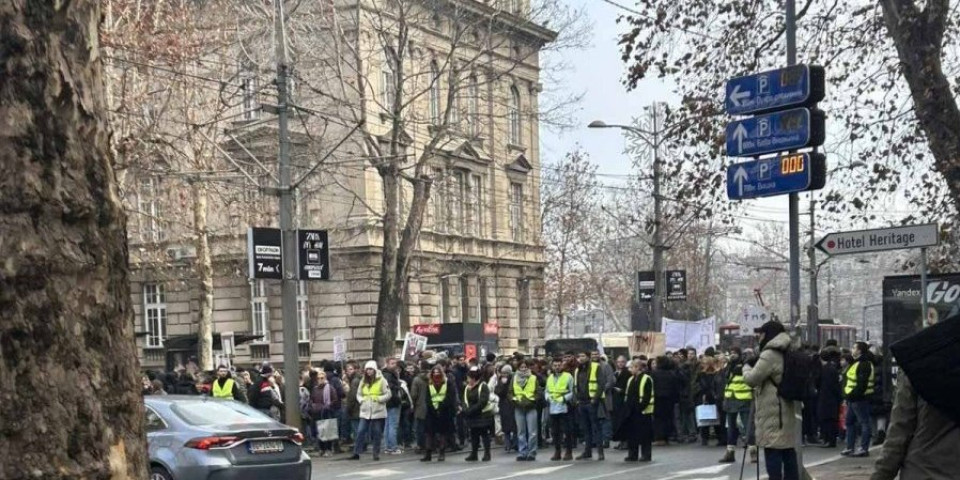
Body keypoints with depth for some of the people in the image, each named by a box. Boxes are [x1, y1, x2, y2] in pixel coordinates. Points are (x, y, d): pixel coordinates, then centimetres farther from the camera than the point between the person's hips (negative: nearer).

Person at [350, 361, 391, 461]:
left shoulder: (381, 380, -4)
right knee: (360, 431, -2)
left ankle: (376, 454, 13)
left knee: (377, 433, 3)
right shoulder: (363, 381, 10)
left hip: (378, 411, -3)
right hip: (365, 411, 4)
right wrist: (361, 400, -1)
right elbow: (359, 394, 18)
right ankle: (356, 453, 1)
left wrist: (378, 399, -14)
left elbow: (388, 394, -5)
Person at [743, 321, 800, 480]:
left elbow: (752, 379, -14)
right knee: (788, 451, 12)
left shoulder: (769, 355, -15)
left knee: (773, 453, -7)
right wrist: (755, 364, 15)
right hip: (786, 410, 9)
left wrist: (747, 366, 5)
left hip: (772, 413, -9)